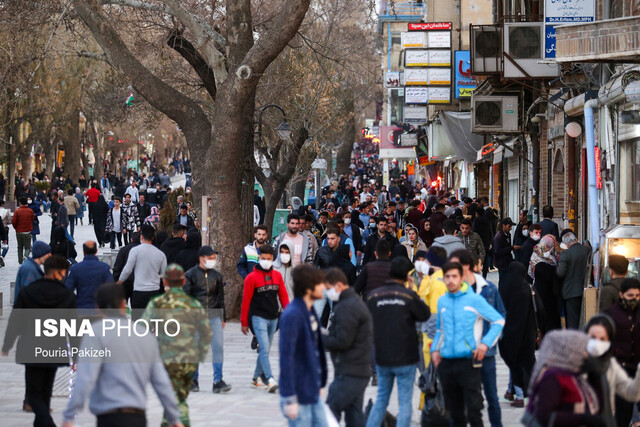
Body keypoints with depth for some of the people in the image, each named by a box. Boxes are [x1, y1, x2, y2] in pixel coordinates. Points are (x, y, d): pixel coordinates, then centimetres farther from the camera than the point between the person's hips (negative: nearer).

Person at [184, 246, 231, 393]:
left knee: (218, 347, -7)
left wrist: (223, 318, 18)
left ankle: (218, 381, -4)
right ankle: (193, 380, 16)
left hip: (214, 316, 3)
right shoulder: (190, 275, -1)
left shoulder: (216, 275, 12)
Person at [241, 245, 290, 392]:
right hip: (259, 317, -5)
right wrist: (244, 323, -2)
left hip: (273, 318, 5)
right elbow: (246, 300, -3)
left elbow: (283, 296, 13)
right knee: (264, 348, -15)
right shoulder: (252, 277, -6)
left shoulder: (277, 276, 9)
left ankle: (256, 378, 25)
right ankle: (270, 380, -22)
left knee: (266, 350, 12)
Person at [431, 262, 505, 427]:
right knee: (454, 412, 11)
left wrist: (485, 343, -9)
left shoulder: (474, 300, -3)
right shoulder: (442, 301, 12)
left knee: (473, 410, -9)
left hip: (468, 362, -5)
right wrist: (435, 349, 10)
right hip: (446, 362, 5)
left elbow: (499, 321, 1)